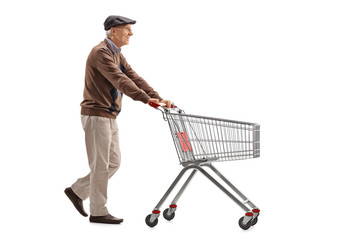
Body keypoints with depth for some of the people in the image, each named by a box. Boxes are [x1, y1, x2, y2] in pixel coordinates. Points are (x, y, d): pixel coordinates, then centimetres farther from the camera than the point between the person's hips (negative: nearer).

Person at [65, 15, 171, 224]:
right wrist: (146, 99, -38)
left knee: (114, 163, 11)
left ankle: (77, 191, 22)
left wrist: (158, 98, -7)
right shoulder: (101, 52, -15)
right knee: (100, 165, -3)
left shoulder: (118, 55, 15)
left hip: (109, 117, 10)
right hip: (96, 115, -9)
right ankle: (98, 212, 8)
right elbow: (119, 80, -28)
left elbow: (135, 79, 7)